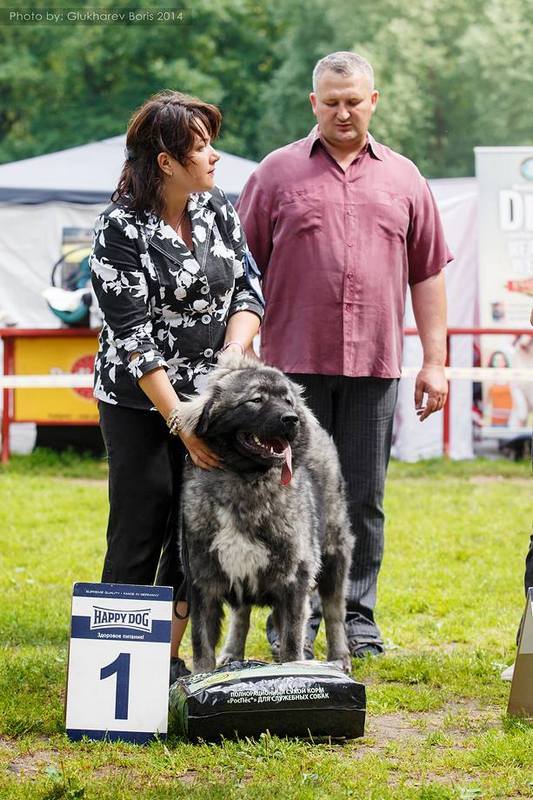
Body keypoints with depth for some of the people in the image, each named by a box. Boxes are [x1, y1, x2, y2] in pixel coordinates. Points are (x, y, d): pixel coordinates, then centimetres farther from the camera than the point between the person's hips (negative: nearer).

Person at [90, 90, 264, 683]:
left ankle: (168, 659, 16)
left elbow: (247, 291, 7)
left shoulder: (217, 208, 5)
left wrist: (234, 354, -13)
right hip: (139, 404, -6)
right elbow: (134, 335, -16)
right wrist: (180, 423, -19)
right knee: (140, 535, -4)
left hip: (210, 396, 6)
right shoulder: (121, 228, -14)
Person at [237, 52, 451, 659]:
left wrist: (435, 360, 8)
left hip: (373, 365, 2)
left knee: (364, 498, 6)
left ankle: (357, 617, 14)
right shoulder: (278, 172, 6)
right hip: (295, 362, -2)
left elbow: (427, 272, 13)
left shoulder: (403, 179, 12)